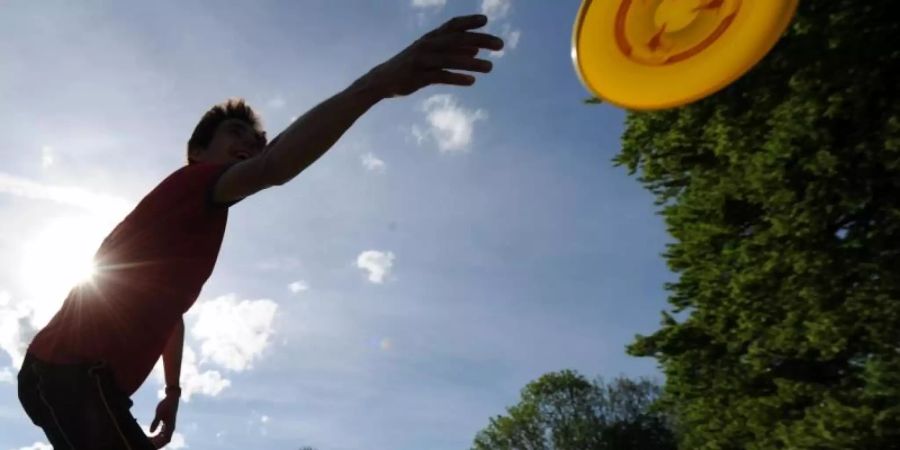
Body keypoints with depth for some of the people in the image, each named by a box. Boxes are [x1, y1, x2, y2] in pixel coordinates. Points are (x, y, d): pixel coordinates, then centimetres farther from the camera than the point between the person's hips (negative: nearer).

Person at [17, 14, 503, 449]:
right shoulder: (192, 182, -9)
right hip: (74, 374, -11)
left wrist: (172, 391, 25)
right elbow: (273, 168, -33)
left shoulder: (195, 220, 22)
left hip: (74, 376, 11)